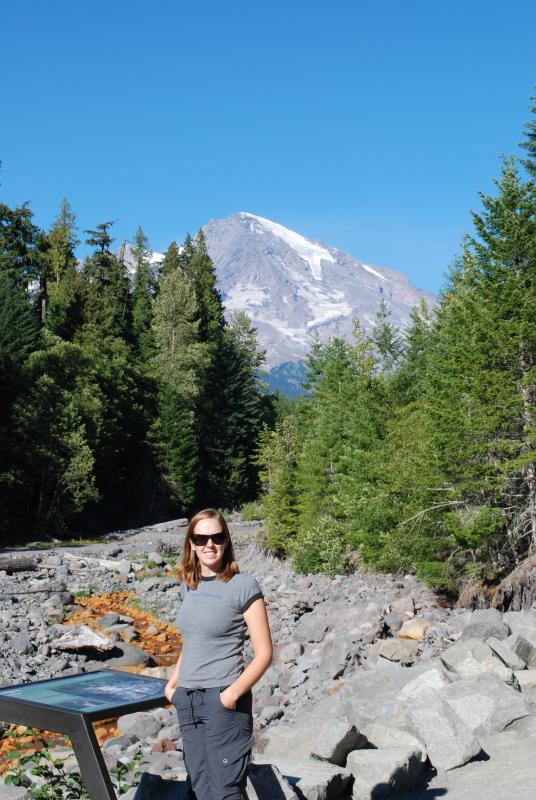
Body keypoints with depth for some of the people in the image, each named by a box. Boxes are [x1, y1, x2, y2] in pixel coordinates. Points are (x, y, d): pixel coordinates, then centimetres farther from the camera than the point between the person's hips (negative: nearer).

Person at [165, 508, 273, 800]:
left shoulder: (243, 586, -10)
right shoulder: (188, 585, 9)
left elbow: (264, 654, -10)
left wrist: (233, 693, -19)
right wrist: (173, 682, 11)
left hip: (222, 701, -6)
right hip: (187, 702, 7)